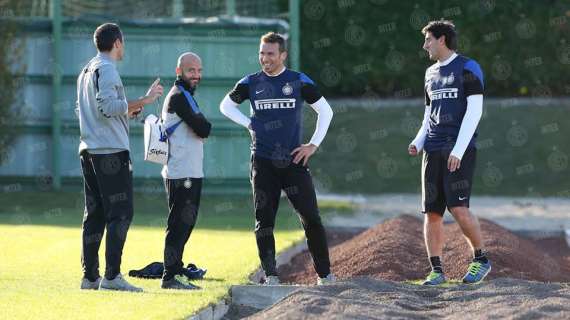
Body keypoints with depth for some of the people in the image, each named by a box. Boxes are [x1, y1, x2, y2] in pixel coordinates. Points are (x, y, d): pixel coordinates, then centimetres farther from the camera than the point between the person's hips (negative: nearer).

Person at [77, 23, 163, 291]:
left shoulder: (86, 71, 19)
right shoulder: (107, 69, -10)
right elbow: (108, 106, -20)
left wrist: (128, 110, 26)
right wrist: (143, 101, -18)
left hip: (89, 150, 10)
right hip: (111, 150, -10)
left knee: (94, 215, 10)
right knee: (120, 213, -9)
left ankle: (89, 276, 10)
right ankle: (112, 276, -16)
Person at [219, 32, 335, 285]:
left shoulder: (299, 81, 2)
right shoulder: (251, 83, 6)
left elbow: (325, 111, 9)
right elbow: (226, 105, 21)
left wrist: (314, 145, 3)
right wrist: (249, 124, 6)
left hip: (294, 160, -1)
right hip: (263, 162, 2)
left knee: (311, 218, -4)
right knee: (264, 220, -1)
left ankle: (324, 274, 2)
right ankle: (270, 276, 4)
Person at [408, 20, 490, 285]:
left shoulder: (468, 68, -3)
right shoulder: (431, 74, 19)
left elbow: (474, 111, -10)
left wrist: (458, 151, -17)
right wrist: (418, 143, 6)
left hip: (460, 151, -7)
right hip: (433, 151, 7)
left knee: (459, 209, -16)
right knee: (431, 213, 0)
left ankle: (481, 260, 0)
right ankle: (436, 270, 4)